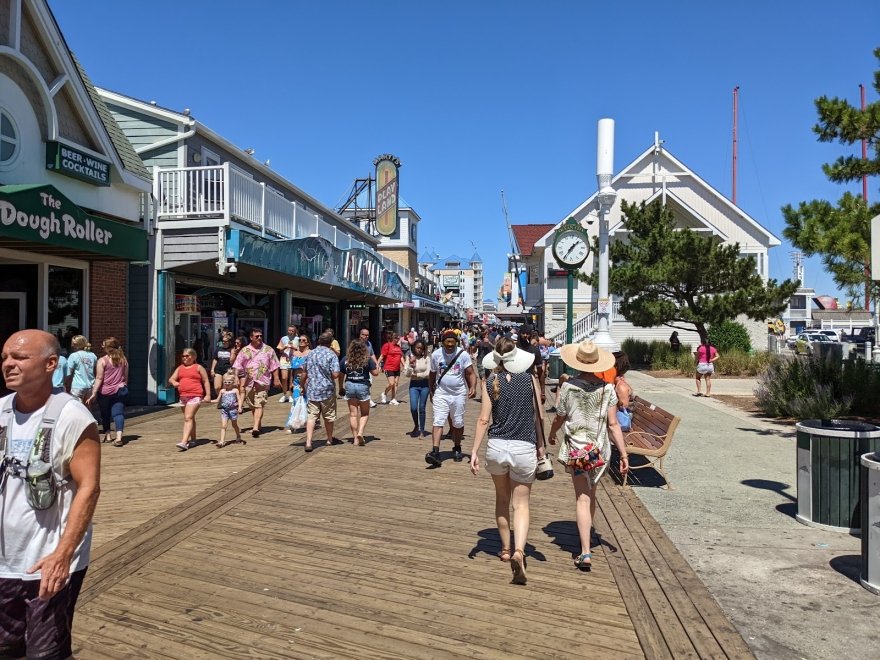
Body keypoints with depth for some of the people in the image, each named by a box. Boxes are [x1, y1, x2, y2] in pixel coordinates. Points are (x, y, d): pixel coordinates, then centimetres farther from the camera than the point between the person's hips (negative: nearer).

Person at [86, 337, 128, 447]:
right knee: (118, 412, -2)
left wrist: (93, 394, -9)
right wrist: (125, 388, 26)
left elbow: (99, 379, -11)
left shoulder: (102, 361, -8)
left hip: (105, 392, -3)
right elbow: (126, 377, 12)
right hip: (120, 390, 3)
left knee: (105, 414, 14)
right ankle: (119, 436, -17)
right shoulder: (123, 360, 5)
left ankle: (107, 435, 23)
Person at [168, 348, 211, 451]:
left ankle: (183, 442, -23)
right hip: (183, 396, 6)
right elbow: (171, 379, 14)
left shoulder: (198, 367, 2)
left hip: (195, 396, -6)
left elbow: (206, 381, 1)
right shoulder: (180, 368, 17)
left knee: (188, 418, -16)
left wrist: (208, 394, -7)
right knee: (190, 419, 16)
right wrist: (174, 382, -10)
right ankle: (193, 440, 27)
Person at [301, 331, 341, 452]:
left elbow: (304, 372, 12)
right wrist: (329, 377, 5)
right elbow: (335, 374, -18)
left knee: (311, 416, 2)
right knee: (329, 416, 13)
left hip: (312, 390, 3)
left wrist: (303, 386, 25)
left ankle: (308, 442, -8)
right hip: (327, 390, -3)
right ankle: (330, 439, 31)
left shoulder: (311, 354, 6)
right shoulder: (332, 355, -10)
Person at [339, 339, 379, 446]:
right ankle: (360, 433, -8)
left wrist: (341, 388, 17)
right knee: (365, 413, 12)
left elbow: (341, 375, 5)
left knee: (353, 413, 10)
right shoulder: (367, 359, -6)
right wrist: (377, 366, 17)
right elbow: (375, 373, -3)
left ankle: (355, 438, 13)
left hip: (349, 386, 2)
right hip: (363, 386, -2)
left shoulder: (345, 360, 1)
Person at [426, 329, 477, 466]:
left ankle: (457, 449, 31)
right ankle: (435, 452, -19)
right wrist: (431, 392, 14)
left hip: (459, 394, 0)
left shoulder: (463, 354, -8)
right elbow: (432, 374, 10)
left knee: (458, 423, 11)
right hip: (441, 393, 0)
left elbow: (470, 373, -8)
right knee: (438, 422, -12)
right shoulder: (436, 355, -3)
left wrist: (473, 387, -25)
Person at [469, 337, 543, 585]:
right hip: (524, 448, -1)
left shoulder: (490, 381, -3)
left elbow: (484, 419, -6)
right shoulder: (530, 379, -2)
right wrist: (540, 445, 16)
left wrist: (474, 451, -2)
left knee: (502, 499, 21)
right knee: (521, 503, 7)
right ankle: (519, 550, -15)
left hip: (497, 446, 1)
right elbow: (538, 417, 3)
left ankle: (506, 549, 33)